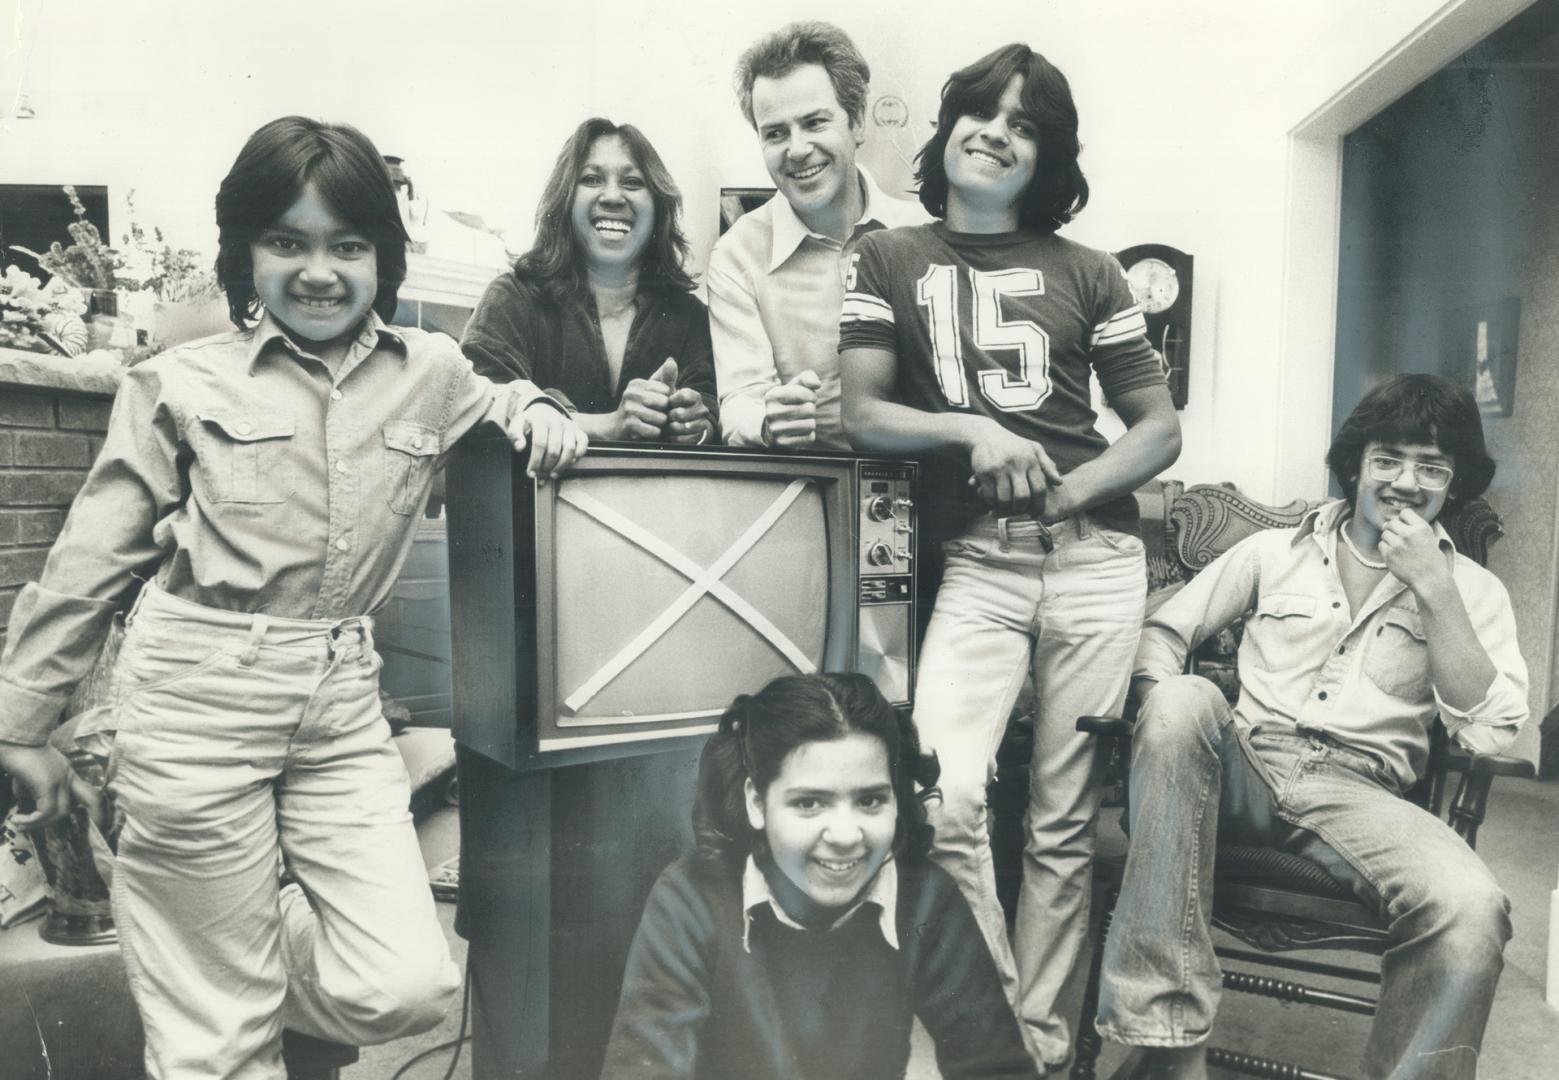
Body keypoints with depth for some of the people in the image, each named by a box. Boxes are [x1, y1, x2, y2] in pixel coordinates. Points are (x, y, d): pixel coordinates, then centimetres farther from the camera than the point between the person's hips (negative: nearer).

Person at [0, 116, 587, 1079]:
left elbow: (494, 404, 29)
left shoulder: (430, 372, 6)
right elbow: (91, 564, 5)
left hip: (344, 703, 3)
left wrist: (535, 407, 4)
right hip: (200, 695, -2)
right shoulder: (183, 385, 0)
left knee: (408, 987, 0)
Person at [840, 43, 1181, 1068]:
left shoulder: (1087, 273, 14)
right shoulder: (889, 258, 13)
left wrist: (1075, 487, -5)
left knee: (1065, 821, 2)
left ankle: (1043, 1039, 19)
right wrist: (970, 430, -11)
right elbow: (862, 414, 5)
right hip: (976, 566, -1)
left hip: (1095, 558, 1)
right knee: (945, 801, -19)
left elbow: (1161, 427, 13)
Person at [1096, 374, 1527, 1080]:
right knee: (1184, 700, -34)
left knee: (1472, 908, -34)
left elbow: (1488, 732, 1)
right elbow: (1164, 631, 13)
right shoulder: (1275, 551, 16)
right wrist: (1171, 725, -9)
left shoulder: (1472, 591, 14)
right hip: (1244, 769, 1)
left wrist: (1434, 590, -7)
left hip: (1360, 793, 0)